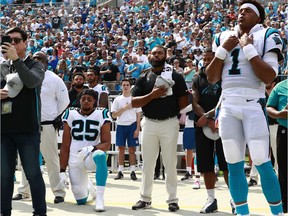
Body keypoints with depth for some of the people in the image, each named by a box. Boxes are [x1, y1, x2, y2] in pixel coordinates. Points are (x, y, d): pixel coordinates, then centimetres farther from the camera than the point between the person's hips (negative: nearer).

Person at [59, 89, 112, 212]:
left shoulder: (101, 115, -4)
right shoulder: (70, 115, 2)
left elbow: (107, 144, -8)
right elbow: (65, 147, 4)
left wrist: (92, 148, -29)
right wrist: (62, 171, -1)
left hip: (91, 157, -2)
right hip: (74, 161, 2)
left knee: (100, 155, -40)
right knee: (81, 201, 3)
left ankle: (100, 198, -35)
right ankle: (88, 186, 40)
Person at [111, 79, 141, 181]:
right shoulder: (117, 99, 7)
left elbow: (138, 115, 3)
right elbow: (114, 115, 2)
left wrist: (137, 129, -6)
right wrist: (125, 108, -10)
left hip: (132, 125, -1)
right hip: (121, 125, 1)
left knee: (132, 149, 0)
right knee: (121, 149, 3)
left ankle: (133, 171, 2)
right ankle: (120, 171, 7)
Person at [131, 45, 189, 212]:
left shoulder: (175, 76, 1)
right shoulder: (143, 79, 7)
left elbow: (184, 101, 2)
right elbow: (134, 103, -1)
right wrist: (152, 95, -12)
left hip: (170, 123, -2)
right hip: (149, 123, 2)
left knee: (170, 163, 1)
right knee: (148, 163, 8)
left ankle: (173, 199, 8)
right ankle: (145, 198, 17)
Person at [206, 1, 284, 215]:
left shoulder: (267, 37, 0)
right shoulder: (223, 38, 13)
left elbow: (268, 77, -13)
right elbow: (212, 78, 11)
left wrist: (249, 48, -11)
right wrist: (223, 50, 0)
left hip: (253, 105, -5)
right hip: (228, 107, 5)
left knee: (262, 163, -9)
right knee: (234, 165, 5)